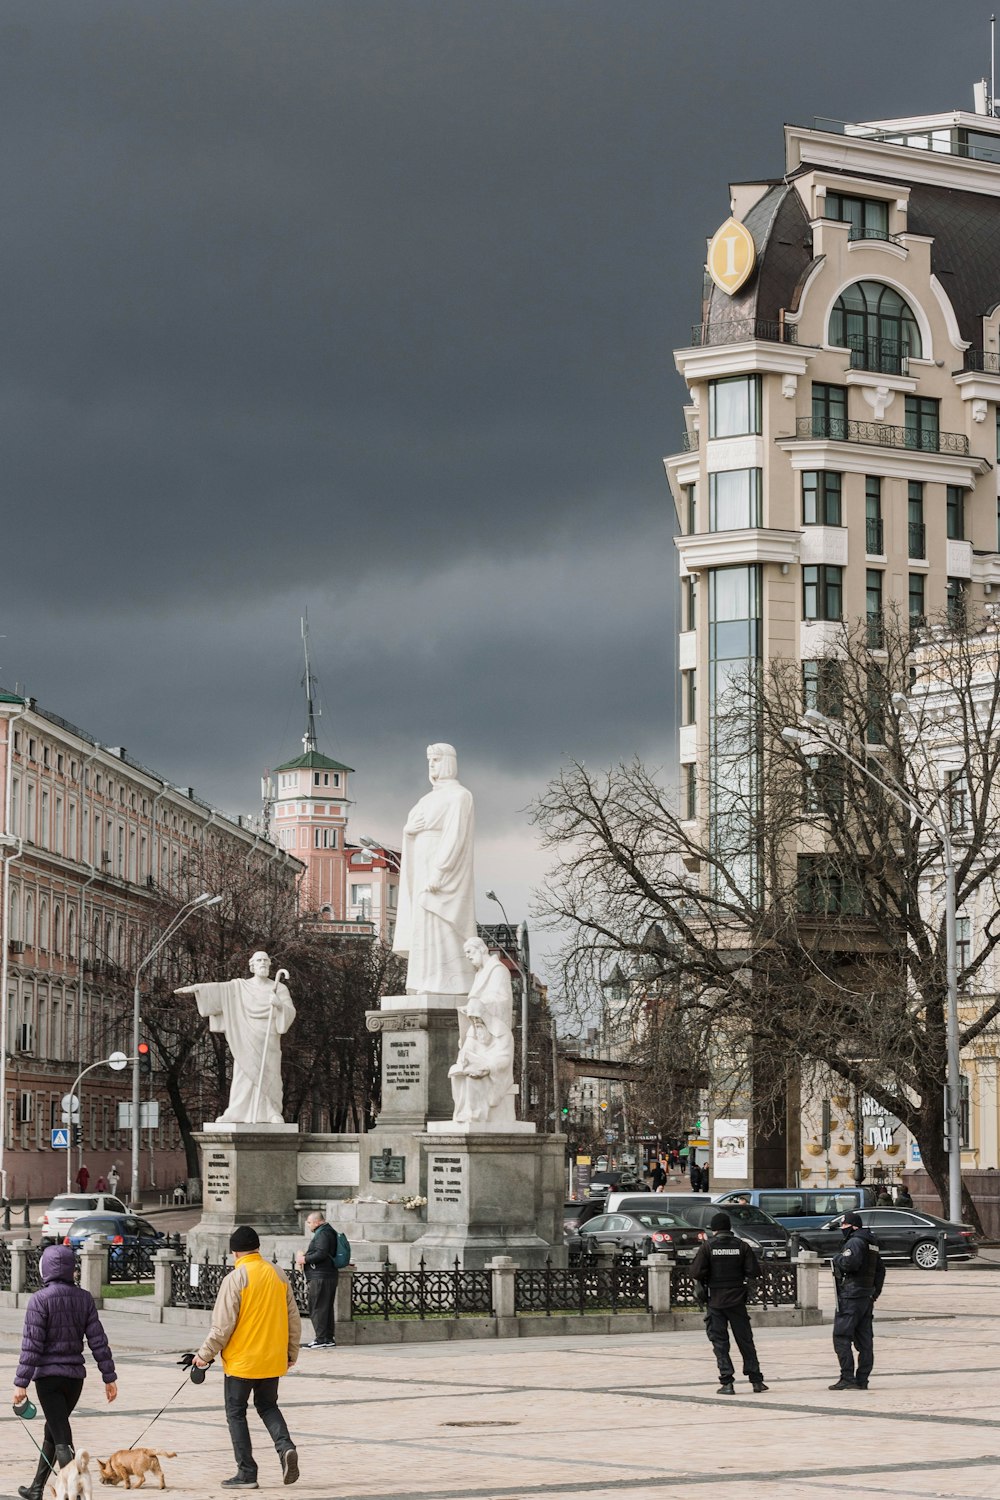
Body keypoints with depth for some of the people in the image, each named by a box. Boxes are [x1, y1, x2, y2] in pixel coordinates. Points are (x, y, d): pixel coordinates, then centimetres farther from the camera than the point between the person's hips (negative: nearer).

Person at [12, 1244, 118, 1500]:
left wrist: (21, 1383, -14)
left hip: (48, 1375, -6)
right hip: (75, 1375, 6)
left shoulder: (40, 1299, -12)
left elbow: (32, 1345, -16)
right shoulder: (84, 1298, 3)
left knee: (62, 1439, -7)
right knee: (53, 1431, 21)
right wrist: (109, 1377, 5)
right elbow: (98, 1340, 2)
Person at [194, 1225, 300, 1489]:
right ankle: (285, 1446, -5)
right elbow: (293, 1318, 9)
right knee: (268, 1407, 20)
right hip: (273, 1360, 5)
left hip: (241, 1359, -5)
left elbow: (223, 1324, -15)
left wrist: (205, 1354, -4)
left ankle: (246, 1472, 7)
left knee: (236, 1413, 8)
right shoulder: (278, 1274, 3)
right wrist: (292, 1352, 21)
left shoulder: (235, 1278, -15)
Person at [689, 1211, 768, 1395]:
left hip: (715, 1300, -2)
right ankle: (756, 1380, 10)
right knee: (745, 1341, 11)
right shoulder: (741, 1246, -1)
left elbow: (696, 1272, -13)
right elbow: (754, 1271, -5)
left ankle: (727, 1383, -4)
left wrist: (704, 1282, 8)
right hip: (737, 1300, 2)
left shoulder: (707, 1247, -6)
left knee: (720, 1343, 4)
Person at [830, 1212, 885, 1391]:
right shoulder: (871, 1244, 19)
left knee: (842, 1338, -7)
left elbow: (850, 1262, -30)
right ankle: (862, 1380, 9)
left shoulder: (855, 1242, -12)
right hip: (867, 1298, 10)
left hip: (851, 1295, -10)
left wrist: (837, 1259, -11)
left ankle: (847, 1378, -12)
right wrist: (875, 1292, 25)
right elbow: (880, 1270, 25)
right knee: (864, 1340, 8)